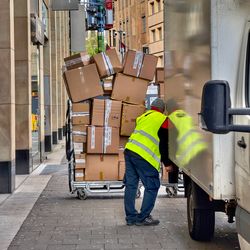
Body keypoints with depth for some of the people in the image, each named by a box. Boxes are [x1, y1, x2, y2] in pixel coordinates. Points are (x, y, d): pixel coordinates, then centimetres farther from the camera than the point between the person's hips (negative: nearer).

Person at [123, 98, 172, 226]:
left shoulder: (142, 117, 25)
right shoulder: (162, 120, 3)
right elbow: (164, 144, 1)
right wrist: (167, 163, 8)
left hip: (129, 150, 8)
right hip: (144, 156, -8)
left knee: (131, 184, 12)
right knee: (152, 187, 2)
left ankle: (131, 217, 17)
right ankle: (143, 218, 2)